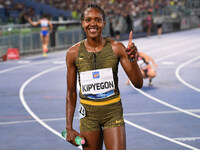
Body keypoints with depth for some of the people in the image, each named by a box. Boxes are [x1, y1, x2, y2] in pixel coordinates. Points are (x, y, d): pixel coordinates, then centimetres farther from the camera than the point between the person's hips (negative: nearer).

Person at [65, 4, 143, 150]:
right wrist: (69, 128, 2)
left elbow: (138, 84, -6)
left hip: (113, 112, -1)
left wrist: (132, 59, -24)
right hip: (88, 114, 1)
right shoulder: (73, 53, -4)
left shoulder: (116, 48, -6)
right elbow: (71, 93, 4)